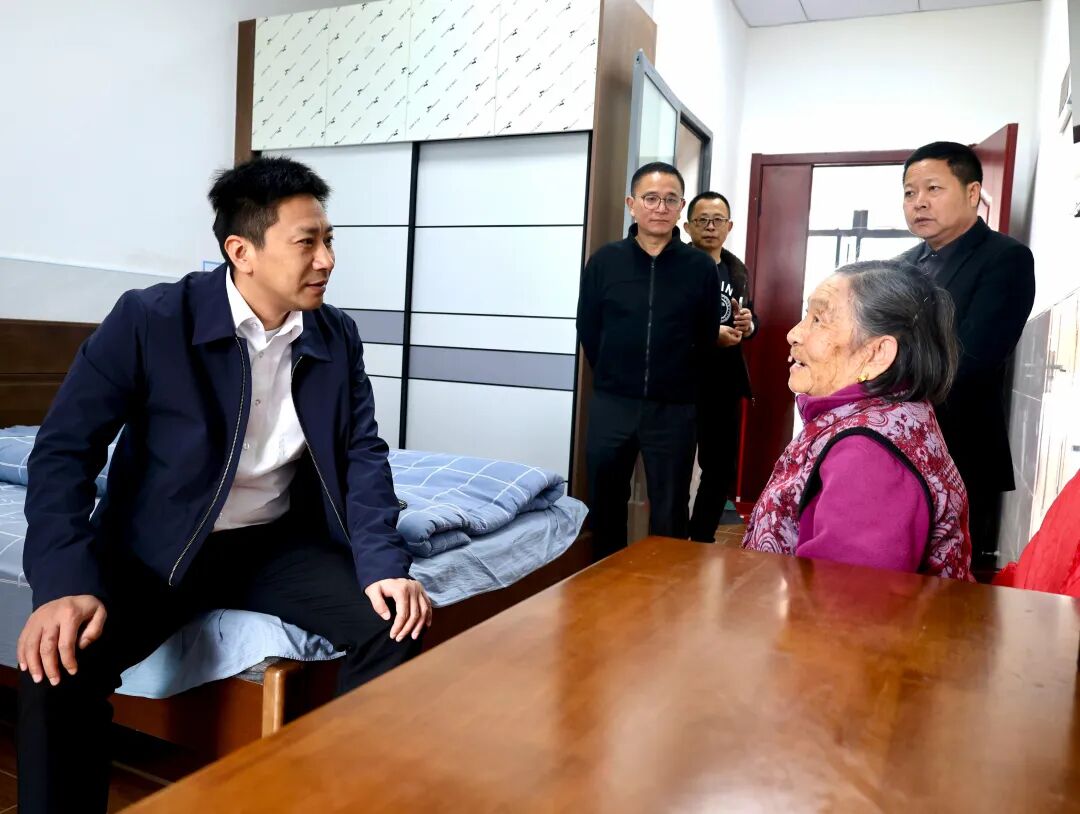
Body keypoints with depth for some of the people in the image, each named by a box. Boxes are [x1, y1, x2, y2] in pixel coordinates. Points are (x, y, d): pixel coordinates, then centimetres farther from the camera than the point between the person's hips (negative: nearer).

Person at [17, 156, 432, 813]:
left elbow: (364, 454, -1)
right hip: (157, 549, -2)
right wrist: (66, 584, -27)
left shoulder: (338, 337, -1)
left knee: (395, 626, -18)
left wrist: (384, 565, -18)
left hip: (279, 544, 3)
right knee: (60, 659, -28)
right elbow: (64, 450, -13)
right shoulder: (150, 319, -13)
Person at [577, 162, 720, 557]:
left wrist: (675, 381, 7)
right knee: (605, 505, 13)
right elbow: (588, 329, 5)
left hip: (674, 408, -1)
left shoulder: (701, 266, -1)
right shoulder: (605, 261, 1)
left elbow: (706, 336, 4)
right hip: (611, 403, 1)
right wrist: (614, 377, 8)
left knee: (670, 514, 9)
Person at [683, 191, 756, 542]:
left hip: (725, 383, 6)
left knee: (722, 468, 13)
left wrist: (748, 324, -2)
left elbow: (750, 320, 21)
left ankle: (701, 540, 30)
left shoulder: (738, 269, 13)